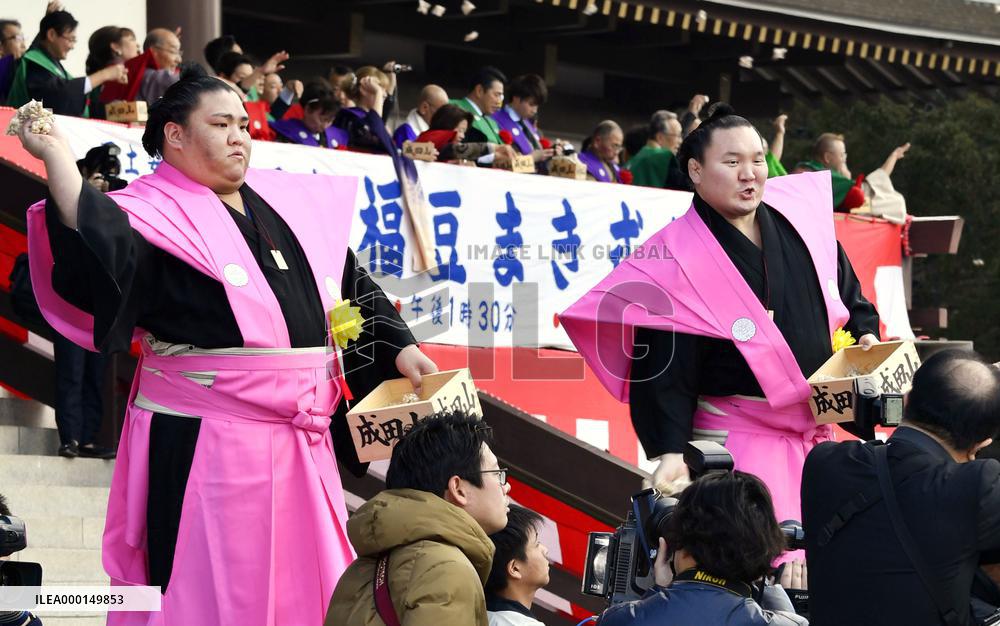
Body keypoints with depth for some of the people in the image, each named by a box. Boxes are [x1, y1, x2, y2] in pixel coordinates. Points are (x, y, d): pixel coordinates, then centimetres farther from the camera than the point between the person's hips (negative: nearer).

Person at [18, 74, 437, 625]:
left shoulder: (286, 202, 14)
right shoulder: (154, 213, -6)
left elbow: (351, 286, 19)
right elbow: (103, 253, -27)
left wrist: (398, 347, 7)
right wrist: (58, 156, -29)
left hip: (302, 445, 7)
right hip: (202, 447, -7)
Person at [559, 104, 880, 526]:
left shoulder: (799, 219, 6)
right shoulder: (677, 258, -11)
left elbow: (850, 298, 22)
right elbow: (664, 370, -14)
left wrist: (865, 334, 2)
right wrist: (670, 452, -23)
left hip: (816, 436, 6)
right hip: (737, 440, -6)